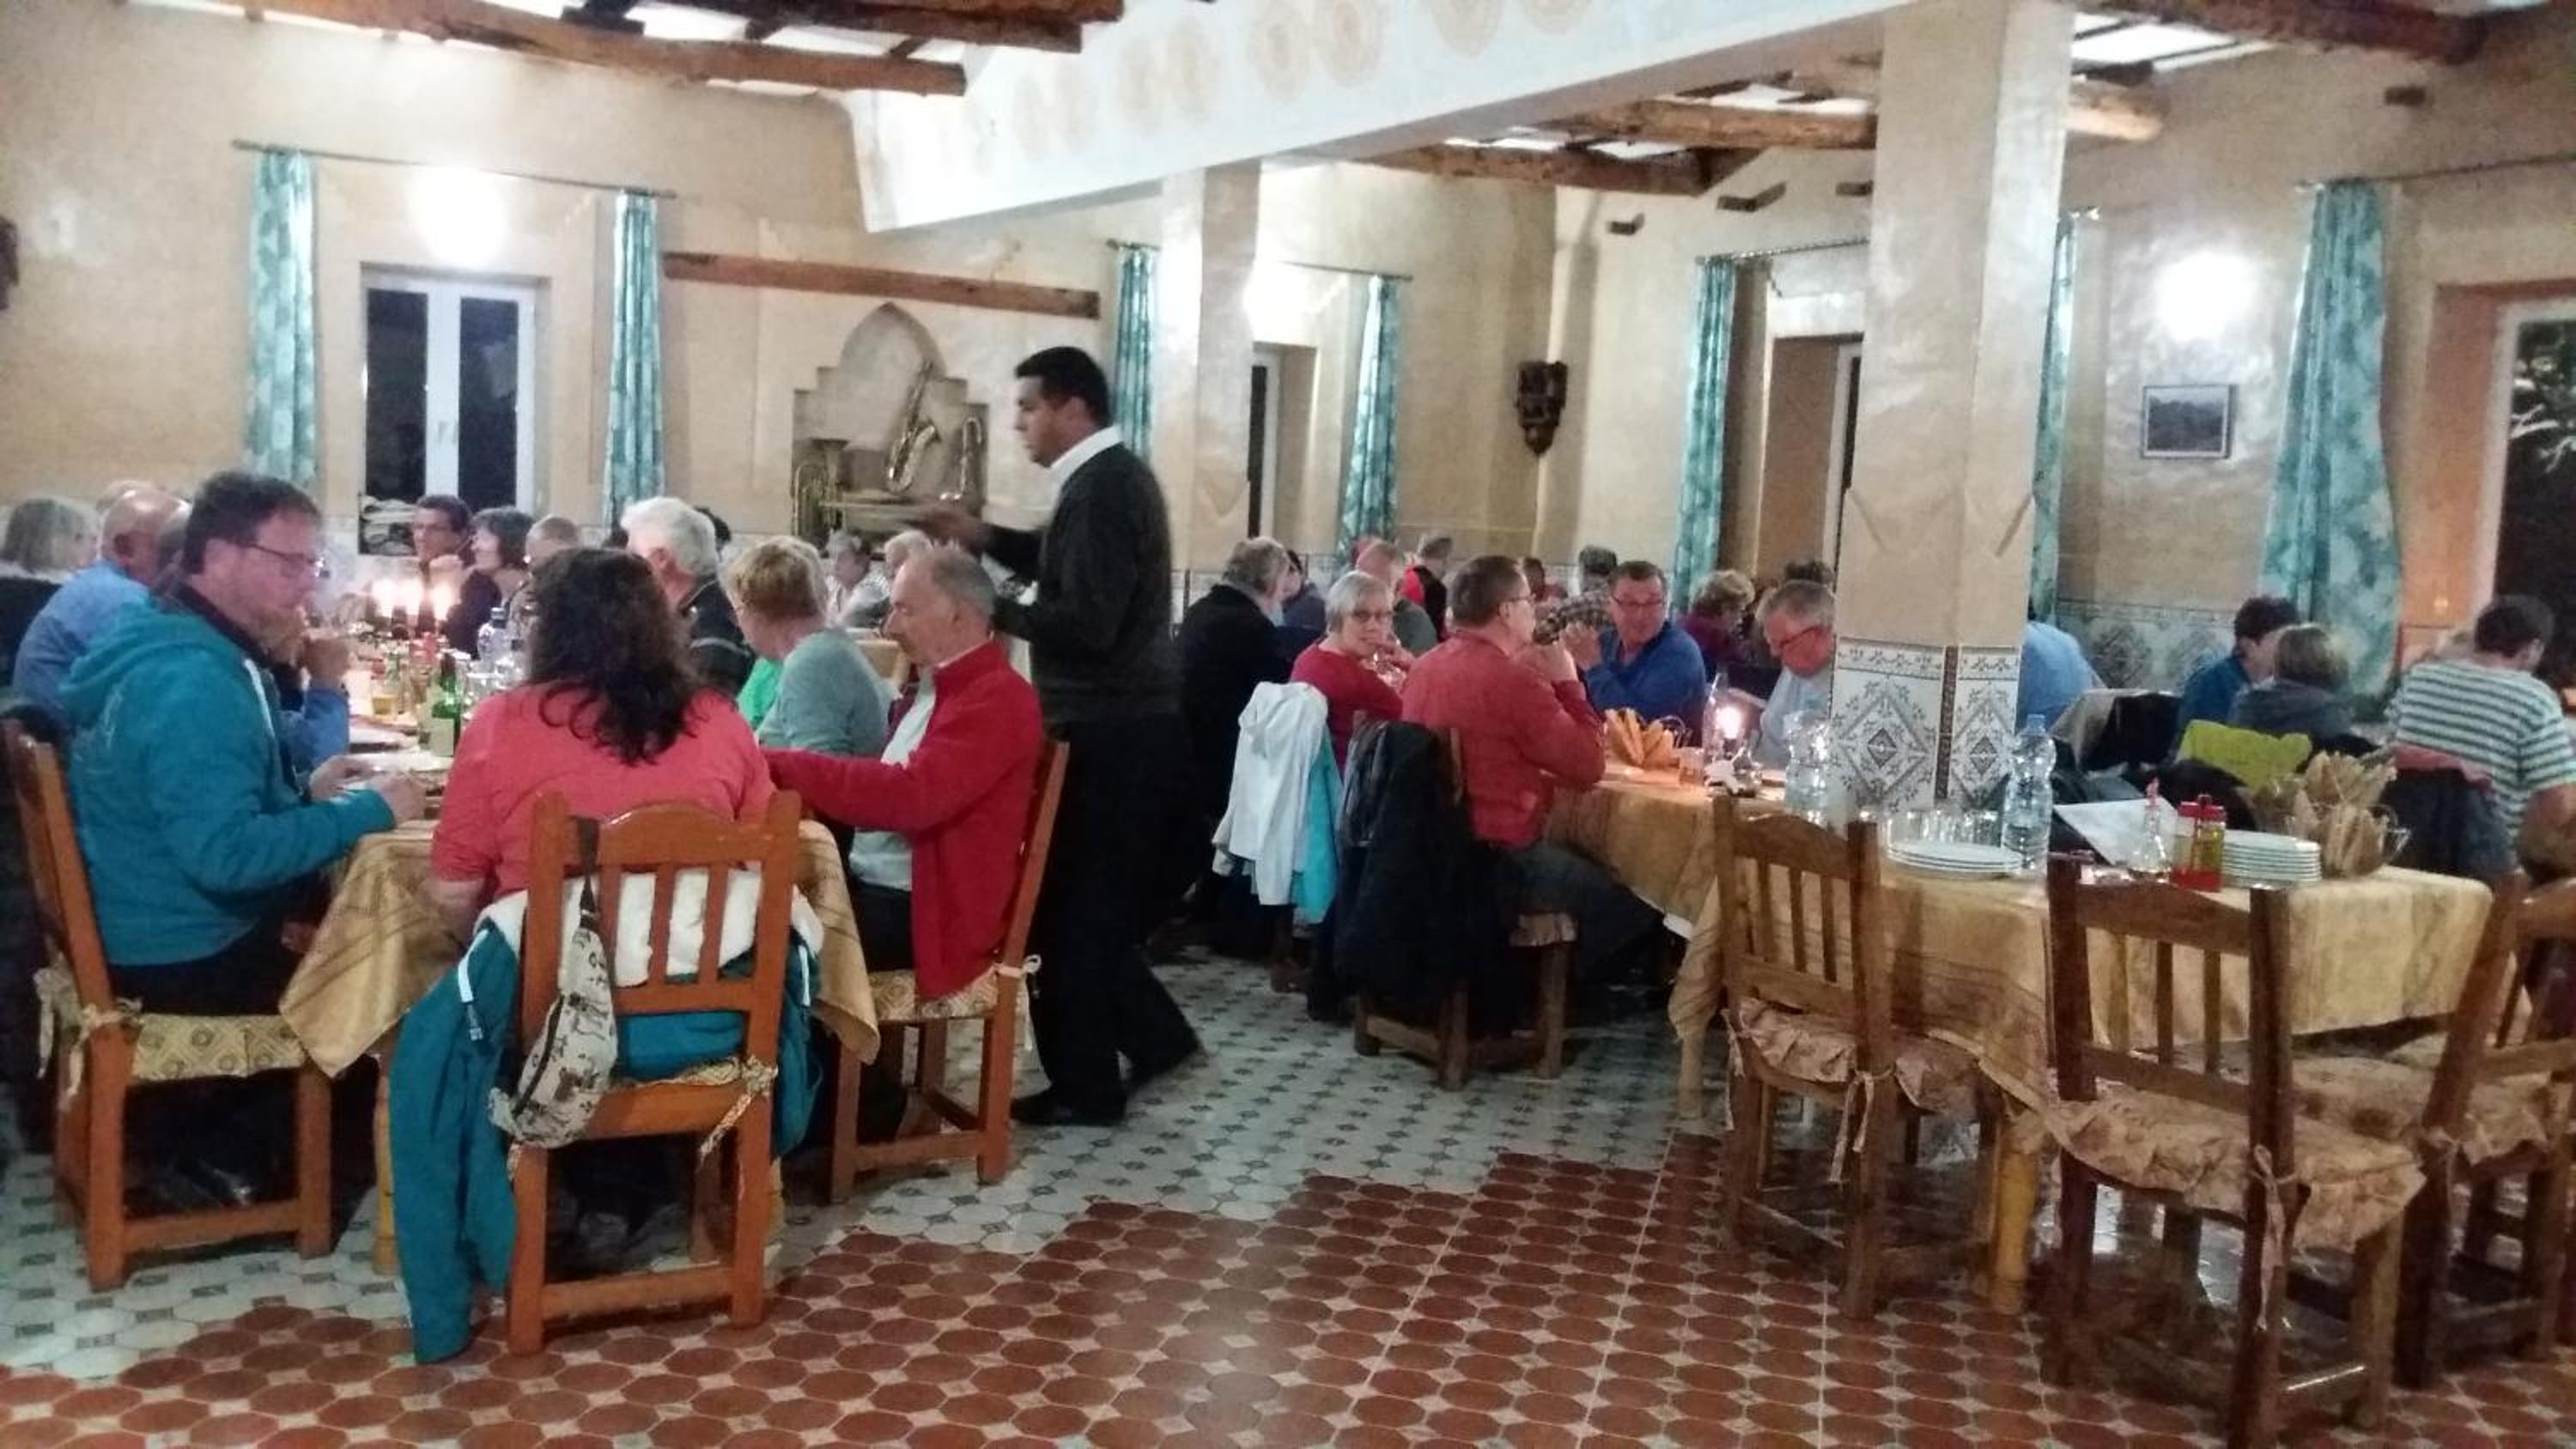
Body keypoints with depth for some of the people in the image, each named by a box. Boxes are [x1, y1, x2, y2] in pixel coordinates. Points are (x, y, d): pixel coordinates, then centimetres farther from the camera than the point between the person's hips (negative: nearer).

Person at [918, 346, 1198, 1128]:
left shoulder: (1099, 487, -18)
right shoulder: (1114, 474, 13)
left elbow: (1086, 623, -25)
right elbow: (1077, 566, 25)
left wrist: (994, 611, -15)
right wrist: (987, 537, 13)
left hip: (1106, 731, -10)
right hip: (1123, 722, 10)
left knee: (1070, 906, 0)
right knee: (1098, 898, 18)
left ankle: (1087, 1084, 10)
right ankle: (1154, 1034, 25)